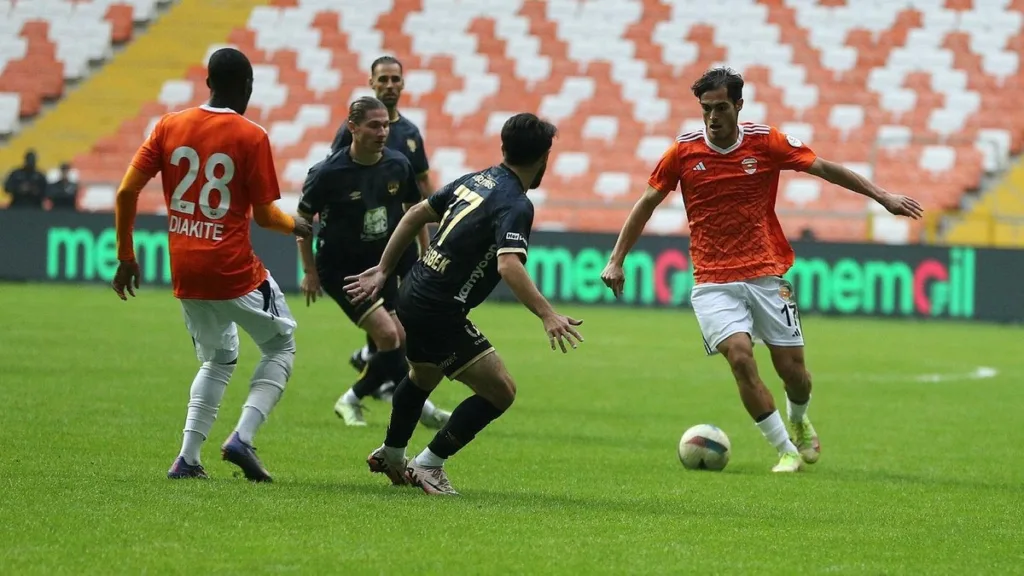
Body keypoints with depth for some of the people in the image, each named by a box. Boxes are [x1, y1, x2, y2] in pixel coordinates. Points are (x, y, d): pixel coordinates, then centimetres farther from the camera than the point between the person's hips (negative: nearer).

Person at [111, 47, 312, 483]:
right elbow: (265, 216, -7)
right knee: (280, 347, 16)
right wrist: (297, 226, 15)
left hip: (185, 274, 5)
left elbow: (126, 192, 0)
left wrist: (126, 257, 9)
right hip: (234, 270, -5)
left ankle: (188, 458, 10)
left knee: (218, 360, 24)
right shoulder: (251, 137, -9)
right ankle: (242, 438, -3)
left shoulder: (169, 126, 3)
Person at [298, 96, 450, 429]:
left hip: (381, 265, 6)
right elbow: (303, 218, -6)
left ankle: (353, 399, 23)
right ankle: (420, 407, -3)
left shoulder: (398, 166, -6)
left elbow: (414, 210, 11)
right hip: (340, 270, -6)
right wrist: (310, 271, -5)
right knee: (388, 335, -17)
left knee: (399, 341, 3)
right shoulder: (329, 173, -19)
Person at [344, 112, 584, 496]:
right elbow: (508, 266, -34)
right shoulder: (516, 205, -18)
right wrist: (547, 315, -40)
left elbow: (416, 215, 16)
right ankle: (429, 464, 1)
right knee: (500, 392, -4)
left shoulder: (475, 181, 9)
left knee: (423, 376, 35)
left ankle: (391, 456, 54)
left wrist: (383, 271, 24)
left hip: (413, 296, 9)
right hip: (441, 313, -9)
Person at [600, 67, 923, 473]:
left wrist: (882, 197, 4)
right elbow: (647, 203, 8)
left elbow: (824, 168, 5)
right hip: (712, 283, -1)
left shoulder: (766, 142, -4)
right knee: (740, 357, -21)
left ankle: (799, 421, 38)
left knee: (792, 369, 1)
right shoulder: (683, 152, -3)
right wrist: (616, 261, 5)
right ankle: (787, 451, -7)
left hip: (766, 275, 1)